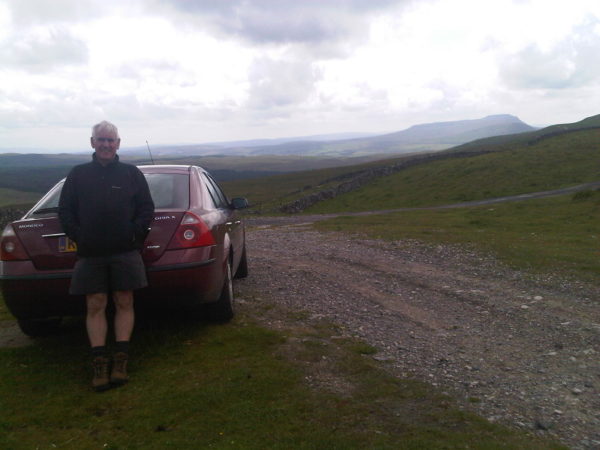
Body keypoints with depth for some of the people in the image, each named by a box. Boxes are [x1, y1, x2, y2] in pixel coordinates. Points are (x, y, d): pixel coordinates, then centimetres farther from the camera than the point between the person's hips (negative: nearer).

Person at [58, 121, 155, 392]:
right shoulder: (78, 174, 10)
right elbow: (65, 210, 9)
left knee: (124, 303, 2)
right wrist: (77, 235, -3)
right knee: (95, 306, 1)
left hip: (126, 252, -1)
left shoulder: (131, 173, 8)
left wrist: (135, 233, -6)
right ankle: (99, 364, 8)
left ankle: (120, 362, 10)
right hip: (90, 254, 1)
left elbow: (147, 208, 6)